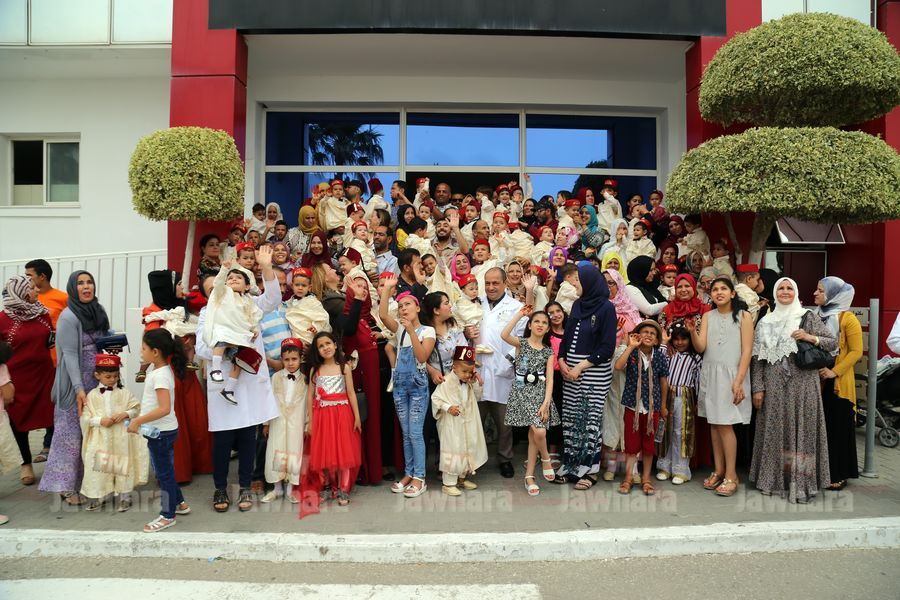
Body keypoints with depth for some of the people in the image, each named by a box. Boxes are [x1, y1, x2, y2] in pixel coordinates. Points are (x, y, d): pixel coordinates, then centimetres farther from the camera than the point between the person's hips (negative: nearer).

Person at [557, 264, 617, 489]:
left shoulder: (606, 307, -8)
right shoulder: (577, 304, 11)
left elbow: (607, 346, -12)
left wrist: (581, 367, -14)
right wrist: (562, 361, -1)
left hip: (595, 369, -6)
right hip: (571, 370, 6)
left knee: (590, 419, -1)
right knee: (570, 418, 7)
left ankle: (589, 469, 10)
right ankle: (570, 465, 17)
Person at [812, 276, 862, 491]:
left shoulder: (848, 318, -7)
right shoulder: (816, 316, 10)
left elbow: (856, 351, -11)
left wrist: (834, 371, -17)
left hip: (837, 383, -5)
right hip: (816, 381, 5)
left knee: (837, 426, 1)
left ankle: (839, 474, 11)